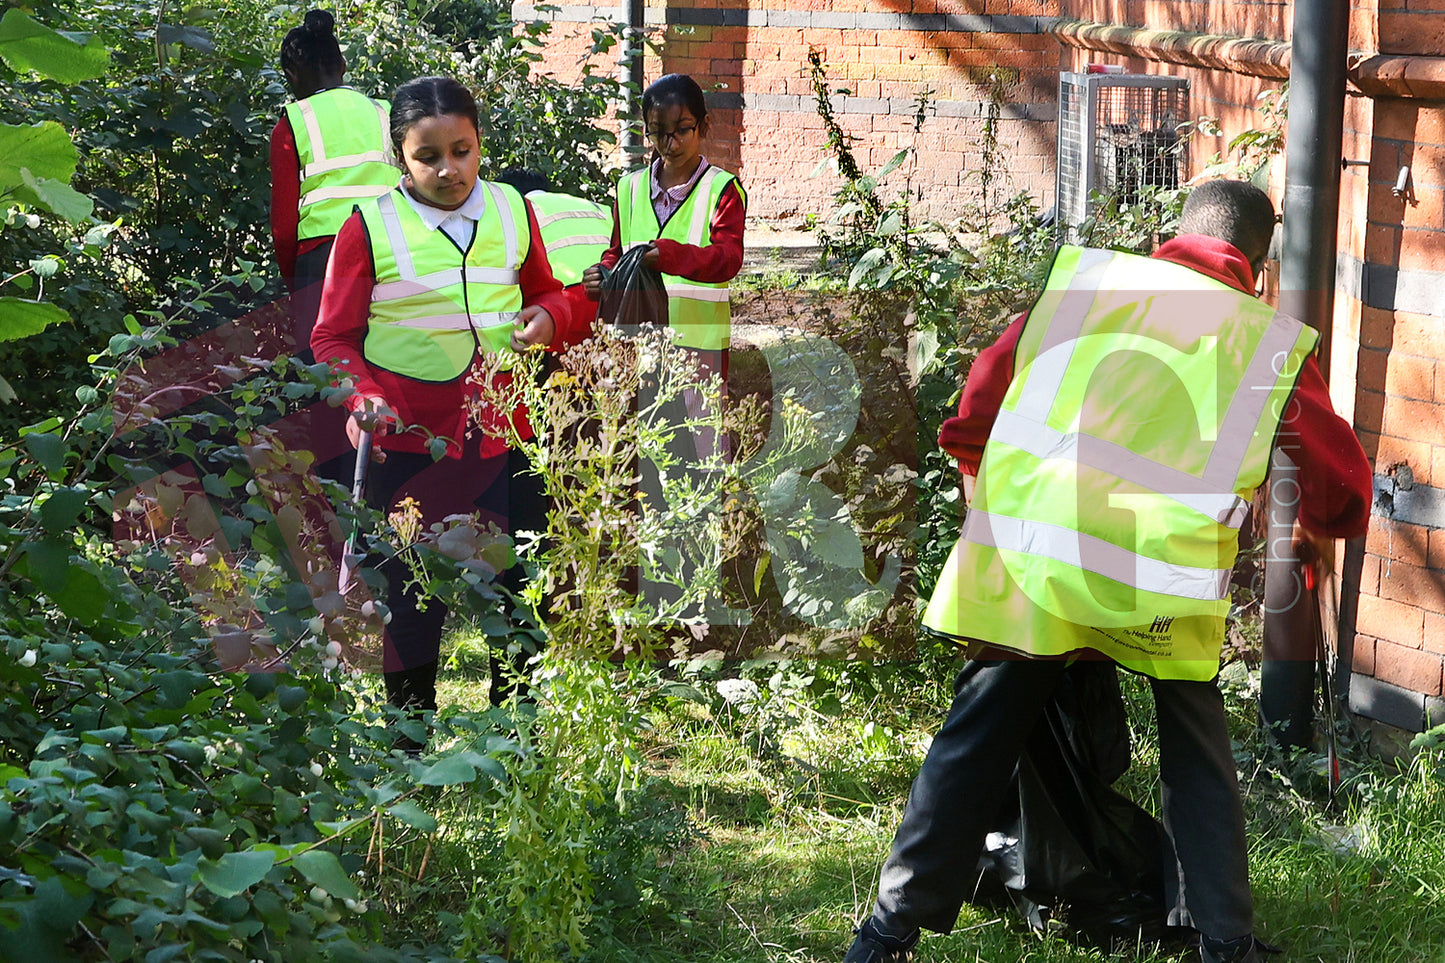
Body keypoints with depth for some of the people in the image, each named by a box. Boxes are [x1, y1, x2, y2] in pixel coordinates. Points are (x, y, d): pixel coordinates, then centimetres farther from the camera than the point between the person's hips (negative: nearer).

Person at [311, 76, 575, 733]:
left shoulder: (513, 212, 5)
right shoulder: (369, 228, -6)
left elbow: (545, 291, 21)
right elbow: (332, 338, -2)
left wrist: (547, 318, -3)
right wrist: (364, 399, -20)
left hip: (503, 434, 3)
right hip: (408, 445, -3)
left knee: (522, 590, 10)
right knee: (413, 600, 8)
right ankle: (411, 734, 23)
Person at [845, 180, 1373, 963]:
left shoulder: (1080, 280, 13)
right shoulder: (1272, 344, 11)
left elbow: (969, 424, 12)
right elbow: (1343, 493, 14)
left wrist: (990, 508, 28)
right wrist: (1316, 529, 37)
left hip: (1024, 555, 1)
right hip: (1163, 586, -1)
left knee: (975, 741, 12)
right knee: (1197, 757, 19)